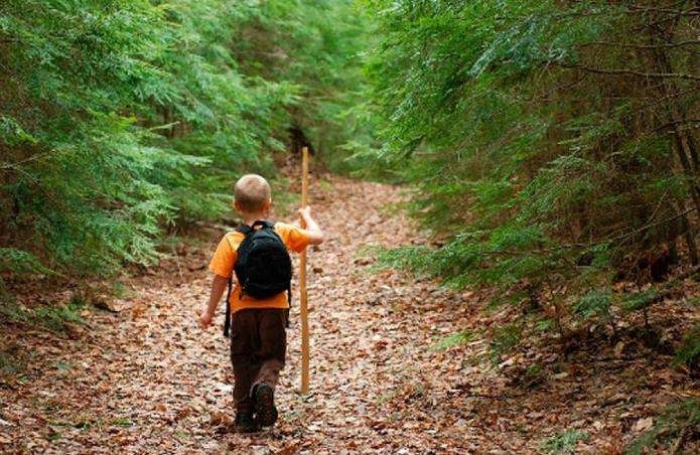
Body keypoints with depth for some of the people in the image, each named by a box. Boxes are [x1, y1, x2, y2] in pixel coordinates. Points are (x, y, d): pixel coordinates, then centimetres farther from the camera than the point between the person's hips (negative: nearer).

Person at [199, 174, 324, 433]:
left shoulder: (231, 241, -7)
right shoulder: (283, 233, -3)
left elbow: (220, 279, -5)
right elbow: (317, 237, 7)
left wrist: (210, 311, 7)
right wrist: (306, 216, 27)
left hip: (243, 310, 0)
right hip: (275, 308, 0)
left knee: (243, 363, 13)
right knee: (272, 358, 12)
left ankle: (244, 415, 11)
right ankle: (265, 383, -21)